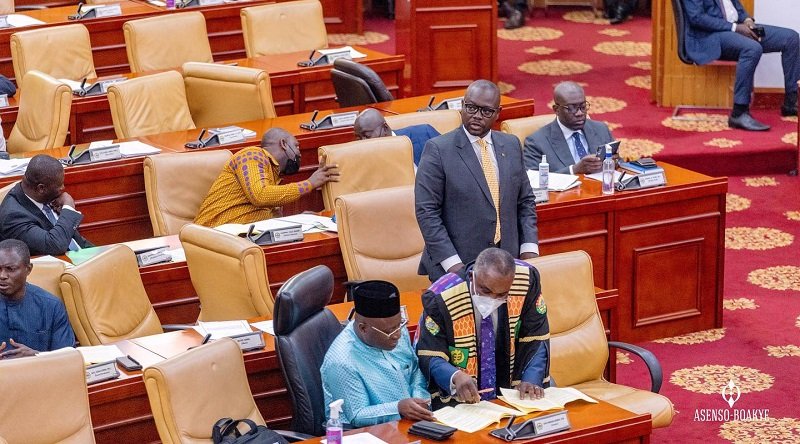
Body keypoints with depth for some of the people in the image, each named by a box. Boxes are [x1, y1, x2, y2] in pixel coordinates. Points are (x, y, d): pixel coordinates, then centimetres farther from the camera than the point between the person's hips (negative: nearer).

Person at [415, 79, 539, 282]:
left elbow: (525, 202, 15)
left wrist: (529, 249, 2)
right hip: (455, 268, -4)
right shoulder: (438, 149, -6)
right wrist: (452, 264, -16)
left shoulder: (511, 145, 10)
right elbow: (427, 212, -10)